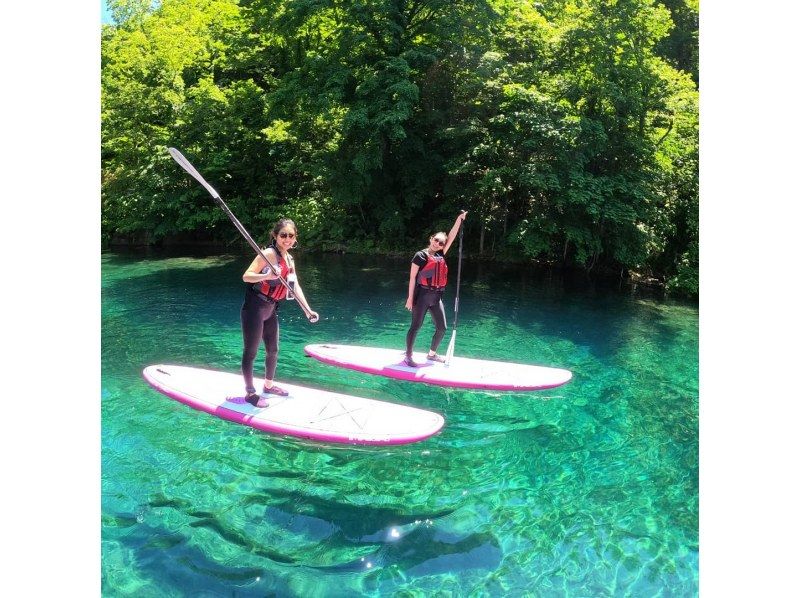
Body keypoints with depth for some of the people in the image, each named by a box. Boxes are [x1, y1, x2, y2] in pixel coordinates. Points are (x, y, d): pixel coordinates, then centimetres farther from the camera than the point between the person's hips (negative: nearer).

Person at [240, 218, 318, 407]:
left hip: (270, 311, 9)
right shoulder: (269, 253, -16)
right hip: (254, 308, -9)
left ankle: (269, 385, 38)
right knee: (251, 352, 2)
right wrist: (266, 276, -40)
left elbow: (295, 286, 15)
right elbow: (246, 276, -23)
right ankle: (250, 393, 13)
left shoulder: (289, 259, 10)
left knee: (273, 351, 19)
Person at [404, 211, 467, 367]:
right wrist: (410, 297, -11)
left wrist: (459, 219, 4)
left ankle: (432, 354, 25)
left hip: (436, 297, 7)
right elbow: (412, 277, -7)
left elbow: (451, 237, 10)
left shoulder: (440, 256, 12)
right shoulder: (421, 255, -5)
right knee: (416, 326, -2)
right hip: (422, 295, -7)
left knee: (442, 328, 8)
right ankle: (408, 356, 7)